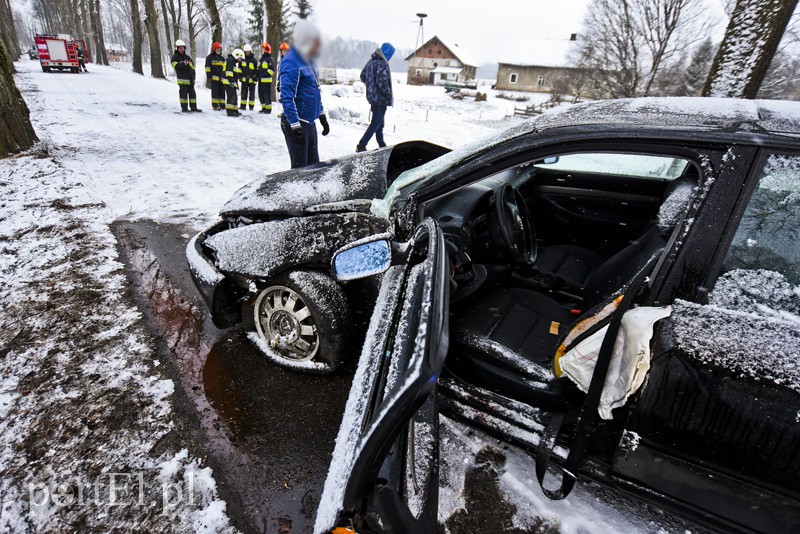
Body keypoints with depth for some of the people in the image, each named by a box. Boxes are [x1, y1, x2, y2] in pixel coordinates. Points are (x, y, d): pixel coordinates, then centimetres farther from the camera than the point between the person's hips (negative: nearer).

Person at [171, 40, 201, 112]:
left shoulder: (187, 57, 19)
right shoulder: (175, 57, 1)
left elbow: (193, 66, 22)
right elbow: (175, 65, -15)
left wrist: (193, 76, 12)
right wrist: (183, 64, -29)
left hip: (190, 79, 6)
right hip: (182, 79, -6)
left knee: (192, 93, 7)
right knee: (183, 93, -5)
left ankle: (193, 107, 13)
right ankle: (184, 108, -1)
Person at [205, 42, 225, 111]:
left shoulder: (222, 58, 18)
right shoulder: (209, 57, 1)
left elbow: (224, 69, 24)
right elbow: (207, 67, -3)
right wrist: (209, 77, -10)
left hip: (221, 78, 5)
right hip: (214, 77, -5)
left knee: (222, 92, 6)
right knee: (215, 92, -6)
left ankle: (222, 105, 12)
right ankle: (215, 106, -5)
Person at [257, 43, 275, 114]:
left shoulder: (270, 59, -8)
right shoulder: (261, 59, 19)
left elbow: (272, 70, -15)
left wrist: (265, 75, -21)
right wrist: (258, 75, 13)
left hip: (267, 80, -9)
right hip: (260, 80, 9)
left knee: (267, 95, -6)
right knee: (261, 94, 11)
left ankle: (268, 109, 1)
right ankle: (264, 108, 19)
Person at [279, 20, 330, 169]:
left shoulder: (309, 59, 12)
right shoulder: (291, 62, -16)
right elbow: (286, 97, -22)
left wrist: (322, 116, 21)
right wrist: (295, 127, -26)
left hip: (310, 122, 9)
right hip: (296, 123, -9)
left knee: (313, 165, 14)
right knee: (300, 168, -5)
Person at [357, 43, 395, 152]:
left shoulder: (371, 61, 10)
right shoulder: (382, 64, -18)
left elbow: (363, 76, 17)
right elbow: (382, 83, -25)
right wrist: (390, 96, -16)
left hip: (372, 97, 10)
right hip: (381, 98, -10)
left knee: (379, 122, 18)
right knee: (376, 123, -3)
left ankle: (381, 145, 29)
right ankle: (361, 146, -5)